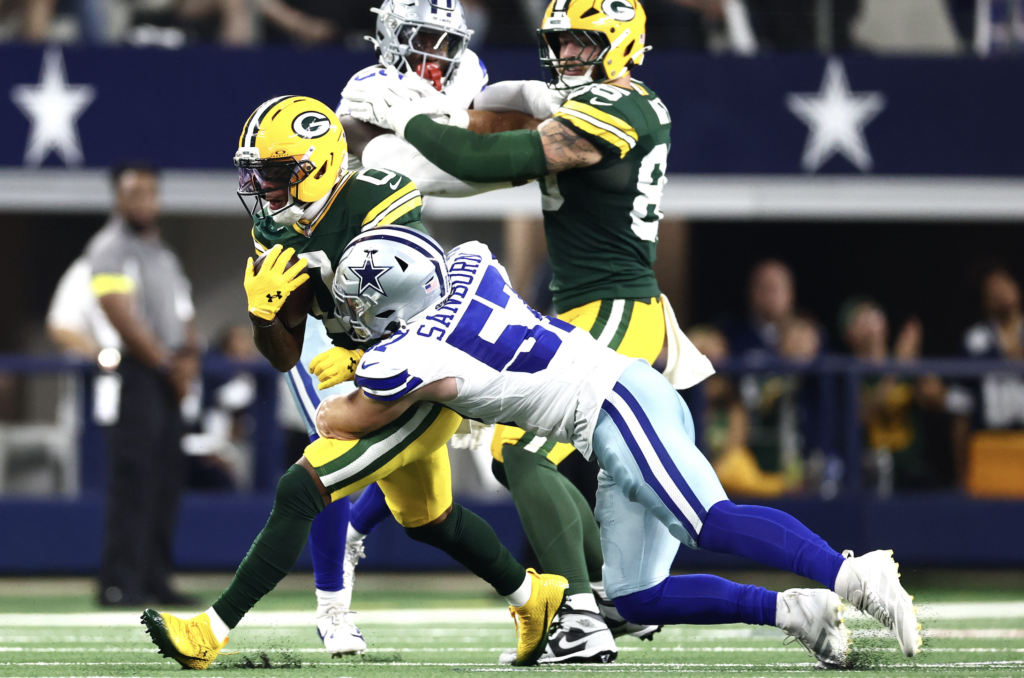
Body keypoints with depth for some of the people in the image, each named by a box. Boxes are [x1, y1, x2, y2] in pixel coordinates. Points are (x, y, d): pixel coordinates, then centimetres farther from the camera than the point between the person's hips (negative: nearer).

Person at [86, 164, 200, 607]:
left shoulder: (163, 254, 22)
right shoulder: (110, 248, -5)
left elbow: (182, 316, 21)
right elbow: (122, 316, -15)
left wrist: (189, 356, 1)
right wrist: (166, 363, -13)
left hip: (168, 377, 8)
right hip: (133, 372, -8)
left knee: (166, 481, 7)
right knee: (132, 479, -12)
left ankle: (154, 579, 11)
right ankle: (120, 583, -12)